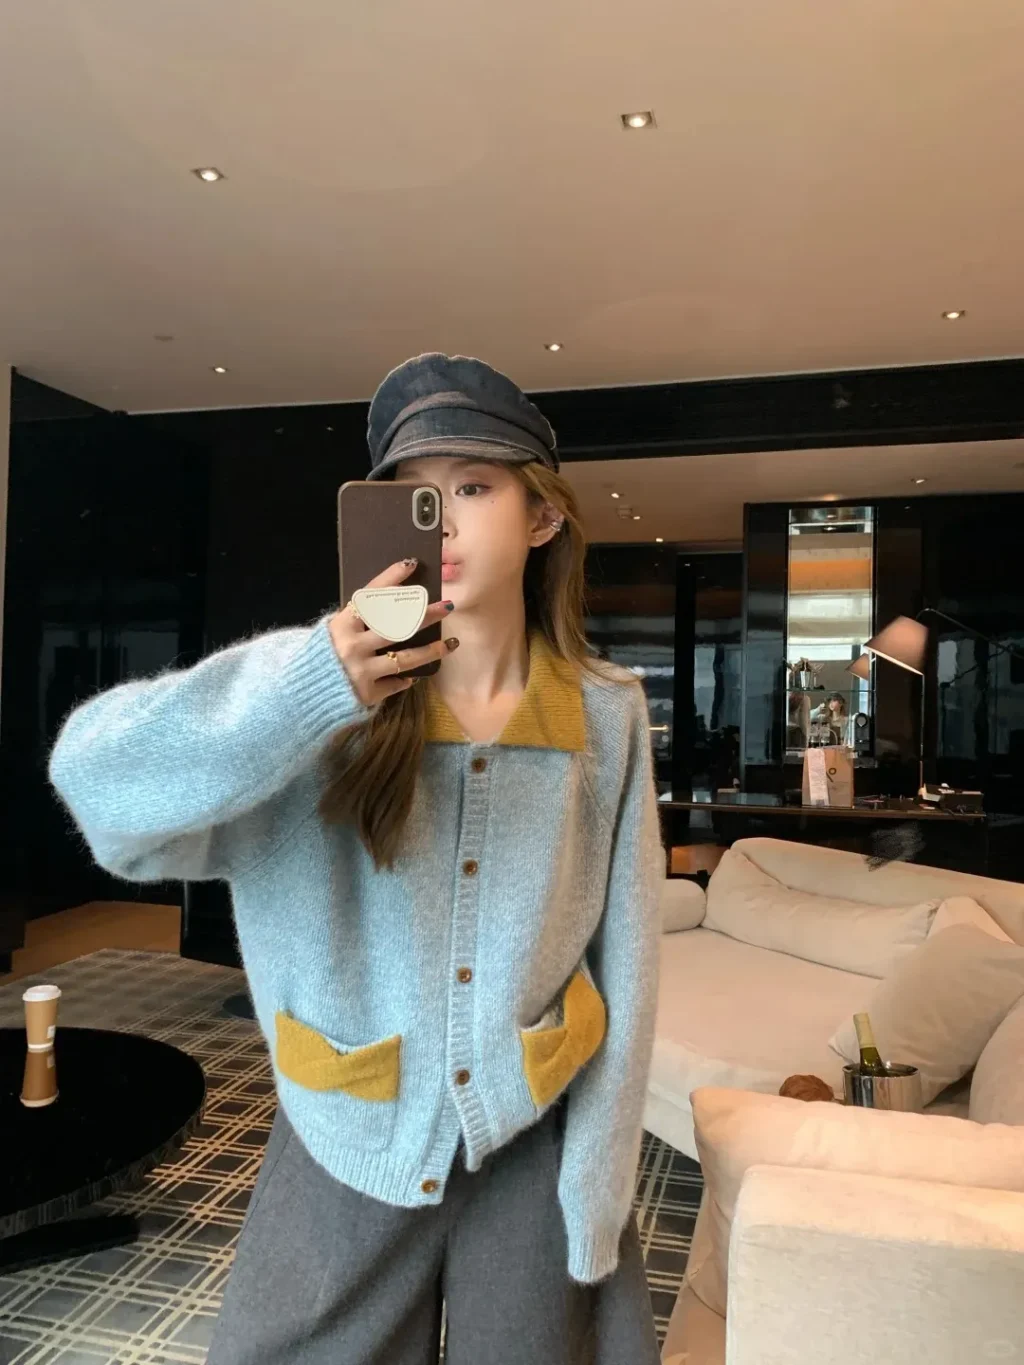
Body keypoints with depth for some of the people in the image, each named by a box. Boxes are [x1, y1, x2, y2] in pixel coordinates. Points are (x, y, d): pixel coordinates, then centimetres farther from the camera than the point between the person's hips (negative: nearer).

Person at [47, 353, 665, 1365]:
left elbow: (622, 960, -5)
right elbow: (93, 771, -26)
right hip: (345, 1148, 0)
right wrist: (309, 685, -41)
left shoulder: (605, 716, -9)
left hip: (533, 1147, 1)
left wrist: (595, 1189, -4)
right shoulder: (330, 687, -13)